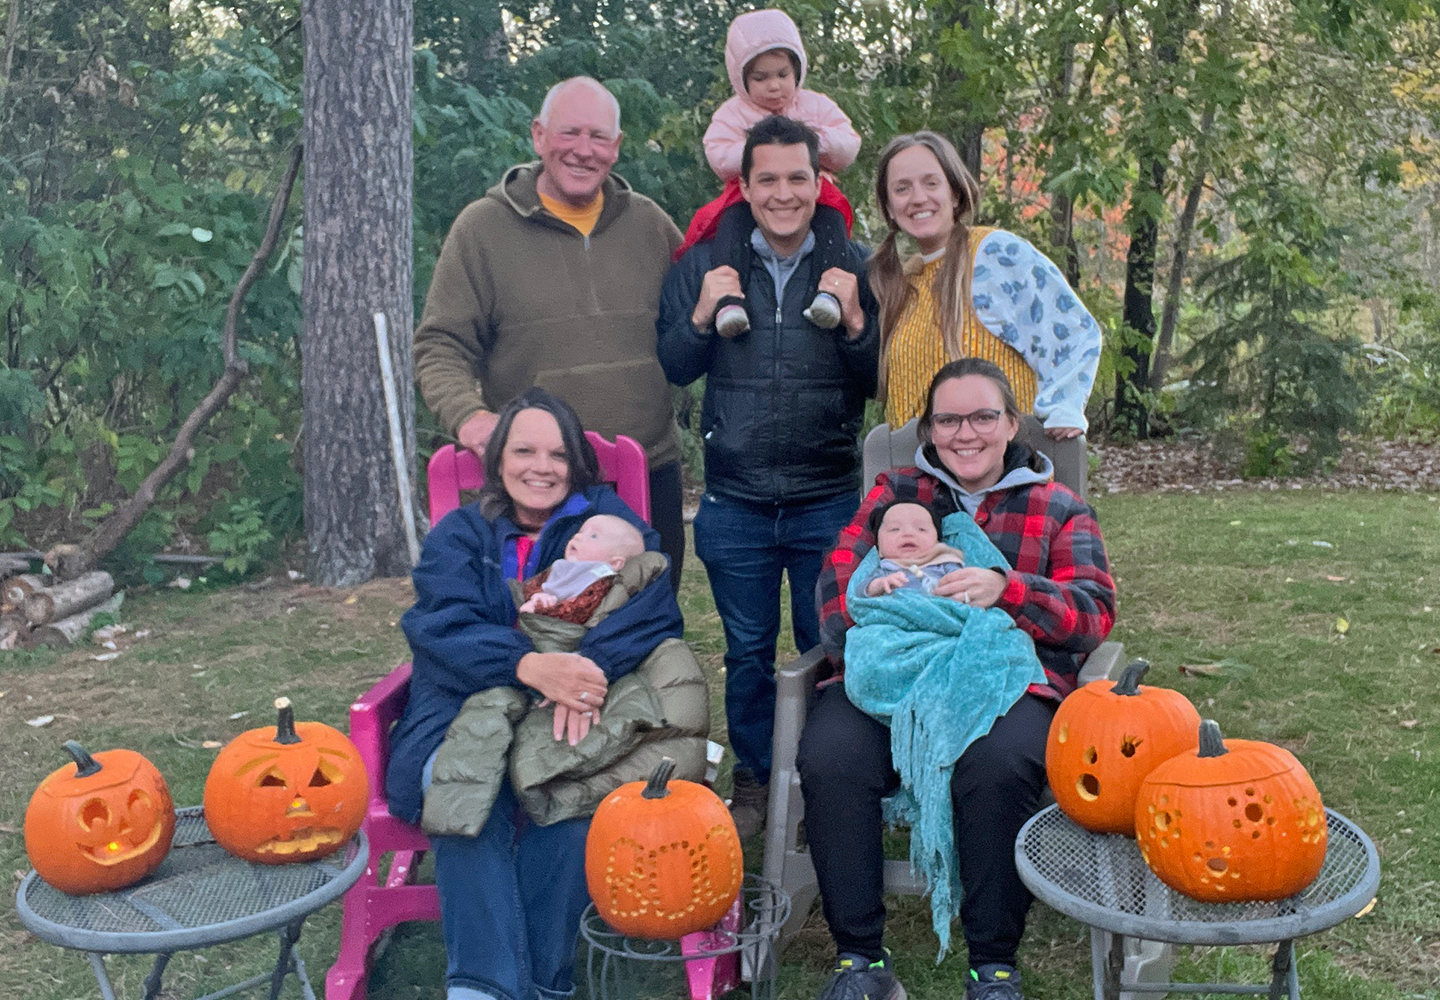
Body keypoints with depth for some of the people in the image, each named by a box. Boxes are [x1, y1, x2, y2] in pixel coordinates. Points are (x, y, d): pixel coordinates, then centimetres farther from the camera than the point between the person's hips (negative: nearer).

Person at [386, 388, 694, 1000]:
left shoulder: (605, 517, 9)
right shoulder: (458, 534, 11)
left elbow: (652, 604, -10)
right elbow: (443, 624, -9)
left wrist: (590, 665, -30)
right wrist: (530, 667, -29)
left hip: (572, 718, 0)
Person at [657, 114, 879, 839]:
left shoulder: (854, 267, 1)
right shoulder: (704, 265, 2)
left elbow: (884, 383, 1)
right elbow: (669, 370, 6)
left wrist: (855, 323, -16)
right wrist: (701, 317, -11)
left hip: (831, 500, -1)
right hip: (735, 504, 1)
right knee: (747, 651, 14)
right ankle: (753, 781, 30)